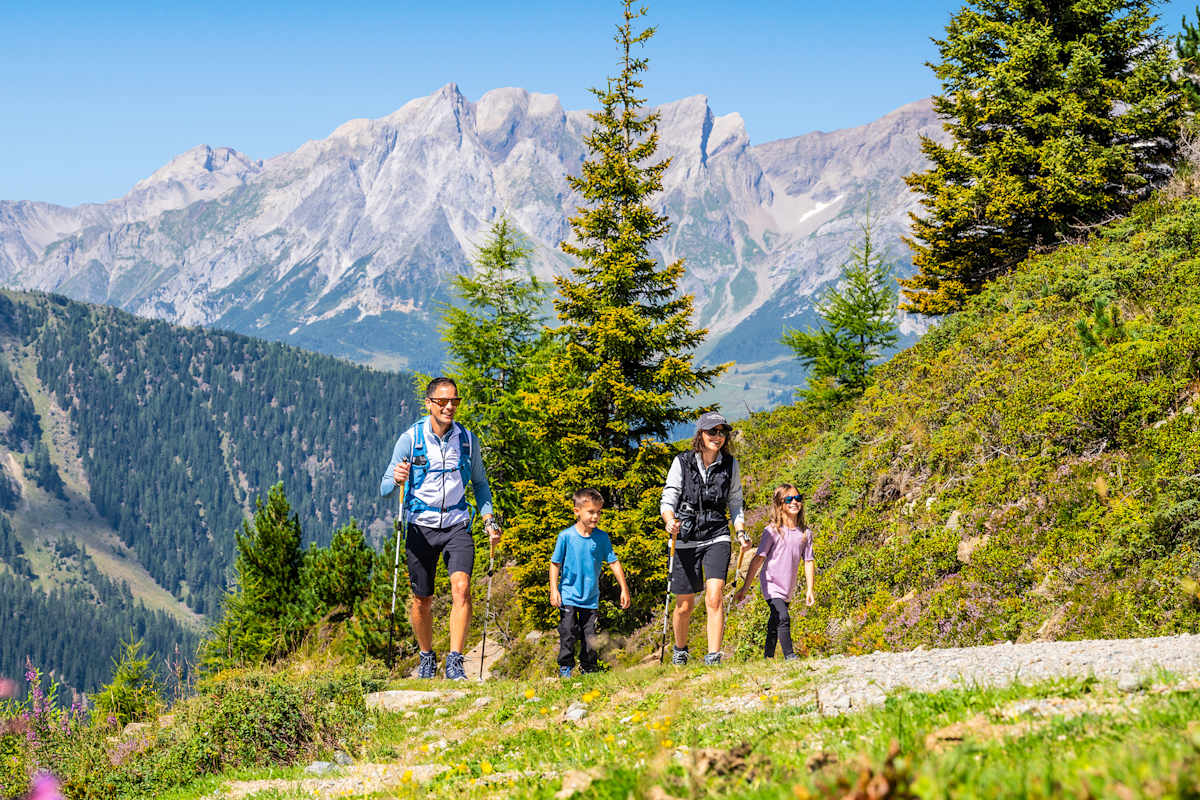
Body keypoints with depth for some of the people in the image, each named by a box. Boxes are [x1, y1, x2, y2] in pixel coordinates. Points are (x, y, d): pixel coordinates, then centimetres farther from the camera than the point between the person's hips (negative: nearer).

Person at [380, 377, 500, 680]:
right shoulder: (410, 438, -5)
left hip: (457, 525, 1)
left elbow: (480, 483, 17)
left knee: (461, 587, -20)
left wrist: (488, 519, 3)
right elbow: (385, 489, -4)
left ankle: (455, 663, -18)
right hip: (421, 527, -1)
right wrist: (396, 479, -27)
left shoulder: (467, 439, 3)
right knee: (422, 600, 6)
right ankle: (427, 658, 30)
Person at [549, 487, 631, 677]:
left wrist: (624, 589, 5)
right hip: (569, 596, -2)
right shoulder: (566, 536, -7)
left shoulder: (602, 537, -1)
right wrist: (554, 590, -6)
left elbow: (613, 563, 5)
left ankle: (588, 669, 18)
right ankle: (565, 669, 6)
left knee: (590, 637, 5)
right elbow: (555, 564, -1)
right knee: (568, 633, -6)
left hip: (591, 598, 2)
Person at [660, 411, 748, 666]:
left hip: (717, 537, 1)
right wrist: (670, 521, -25)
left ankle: (713, 657, -19)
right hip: (686, 539, -1)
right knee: (685, 605, 8)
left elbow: (735, 503, 13)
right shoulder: (682, 462, -3)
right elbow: (668, 499, -5)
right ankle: (680, 650, 35)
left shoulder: (731, 465, 4)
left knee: (714, 597, -20)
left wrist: (741, 532, -1)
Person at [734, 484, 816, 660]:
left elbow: (808, 562, 8)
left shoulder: (805, 532, 2)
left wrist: (809, 590, 3)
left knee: (774, 625, 15)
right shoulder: (773, 530, -11)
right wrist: (744, 588, -11)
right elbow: (758, 559, -11)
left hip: (788, 588, 5)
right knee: (783, 618, -22)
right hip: (771, 584, -5)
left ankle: (768, 658, 25)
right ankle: (789, 656, -16)